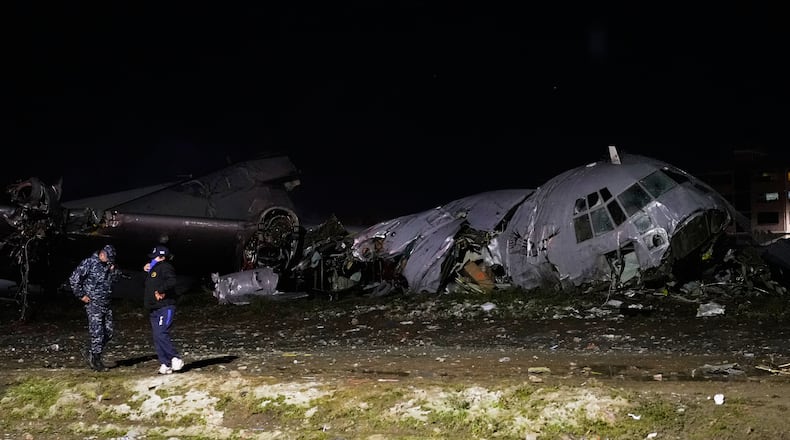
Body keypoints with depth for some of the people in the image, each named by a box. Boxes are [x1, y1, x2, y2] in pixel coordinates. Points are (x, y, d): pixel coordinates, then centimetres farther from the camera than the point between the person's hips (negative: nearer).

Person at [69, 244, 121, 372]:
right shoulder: (88, 263, -11)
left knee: (109, 331, 9)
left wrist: (113, 270, -6)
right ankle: (95, 361, 3)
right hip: (93, 304, -7)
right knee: (97, 332, -7)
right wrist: (81, 295, -10)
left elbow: (117, 278, 14)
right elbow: (73, 279, -11)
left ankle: (90, 352, 24)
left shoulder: (109, 264, 9)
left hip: (106, 304, 7)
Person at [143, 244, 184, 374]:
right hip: (154, 310, 10)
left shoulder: (165, 267, -8)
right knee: (157, 338, 6)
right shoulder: (154, 269, 22)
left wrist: (160, 291, -24)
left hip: (165, 308, -10)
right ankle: (165, 364, 7)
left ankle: (175, 359, -12)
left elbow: (171, 281, -26)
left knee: (160, 334, -20)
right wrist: (147, 269, 21)